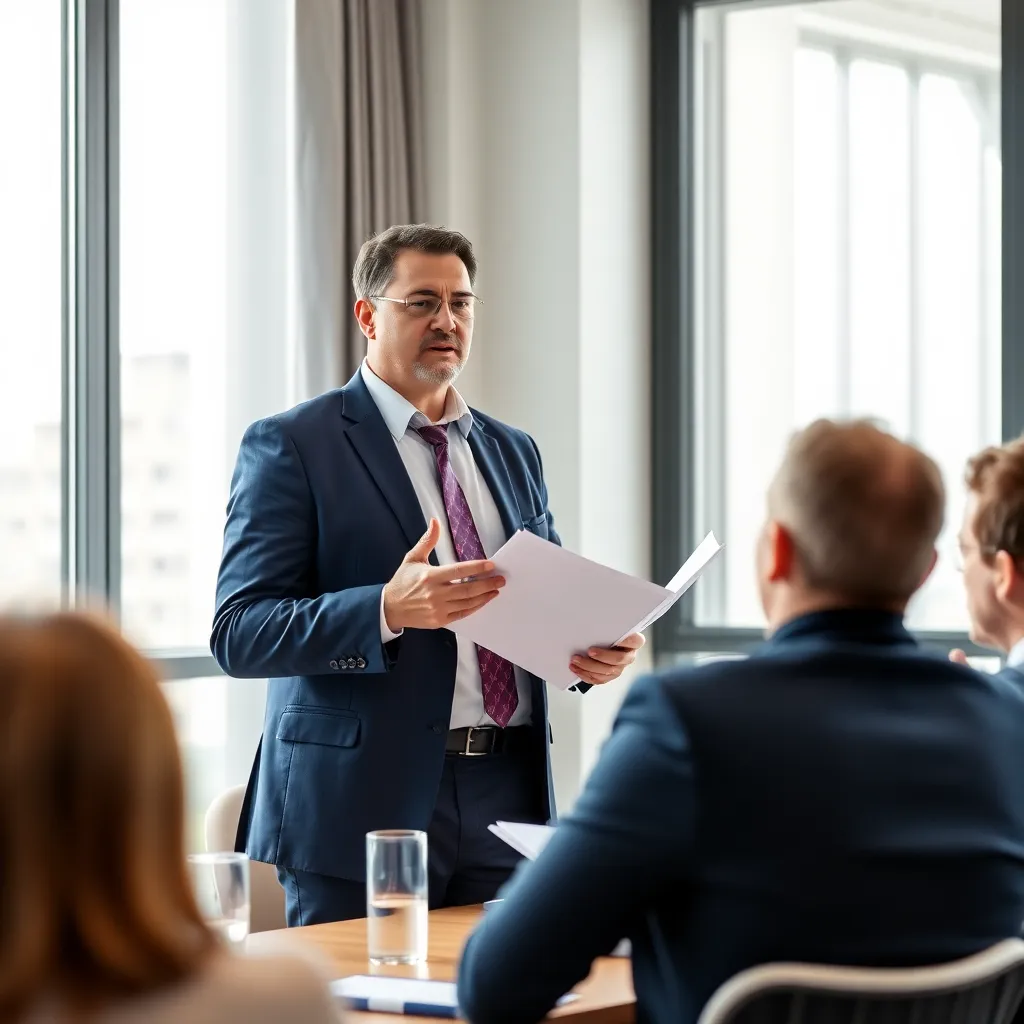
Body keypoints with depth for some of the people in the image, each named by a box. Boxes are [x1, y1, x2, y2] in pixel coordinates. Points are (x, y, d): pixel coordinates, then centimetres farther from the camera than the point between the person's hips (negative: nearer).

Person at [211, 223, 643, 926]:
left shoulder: (513, 452, 17)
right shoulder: (291, 447, -2)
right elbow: (239, 633, -10)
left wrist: (595, 650, -2)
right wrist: (389, 609, -25)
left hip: (506, 795, 5)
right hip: (362, 802, -5)